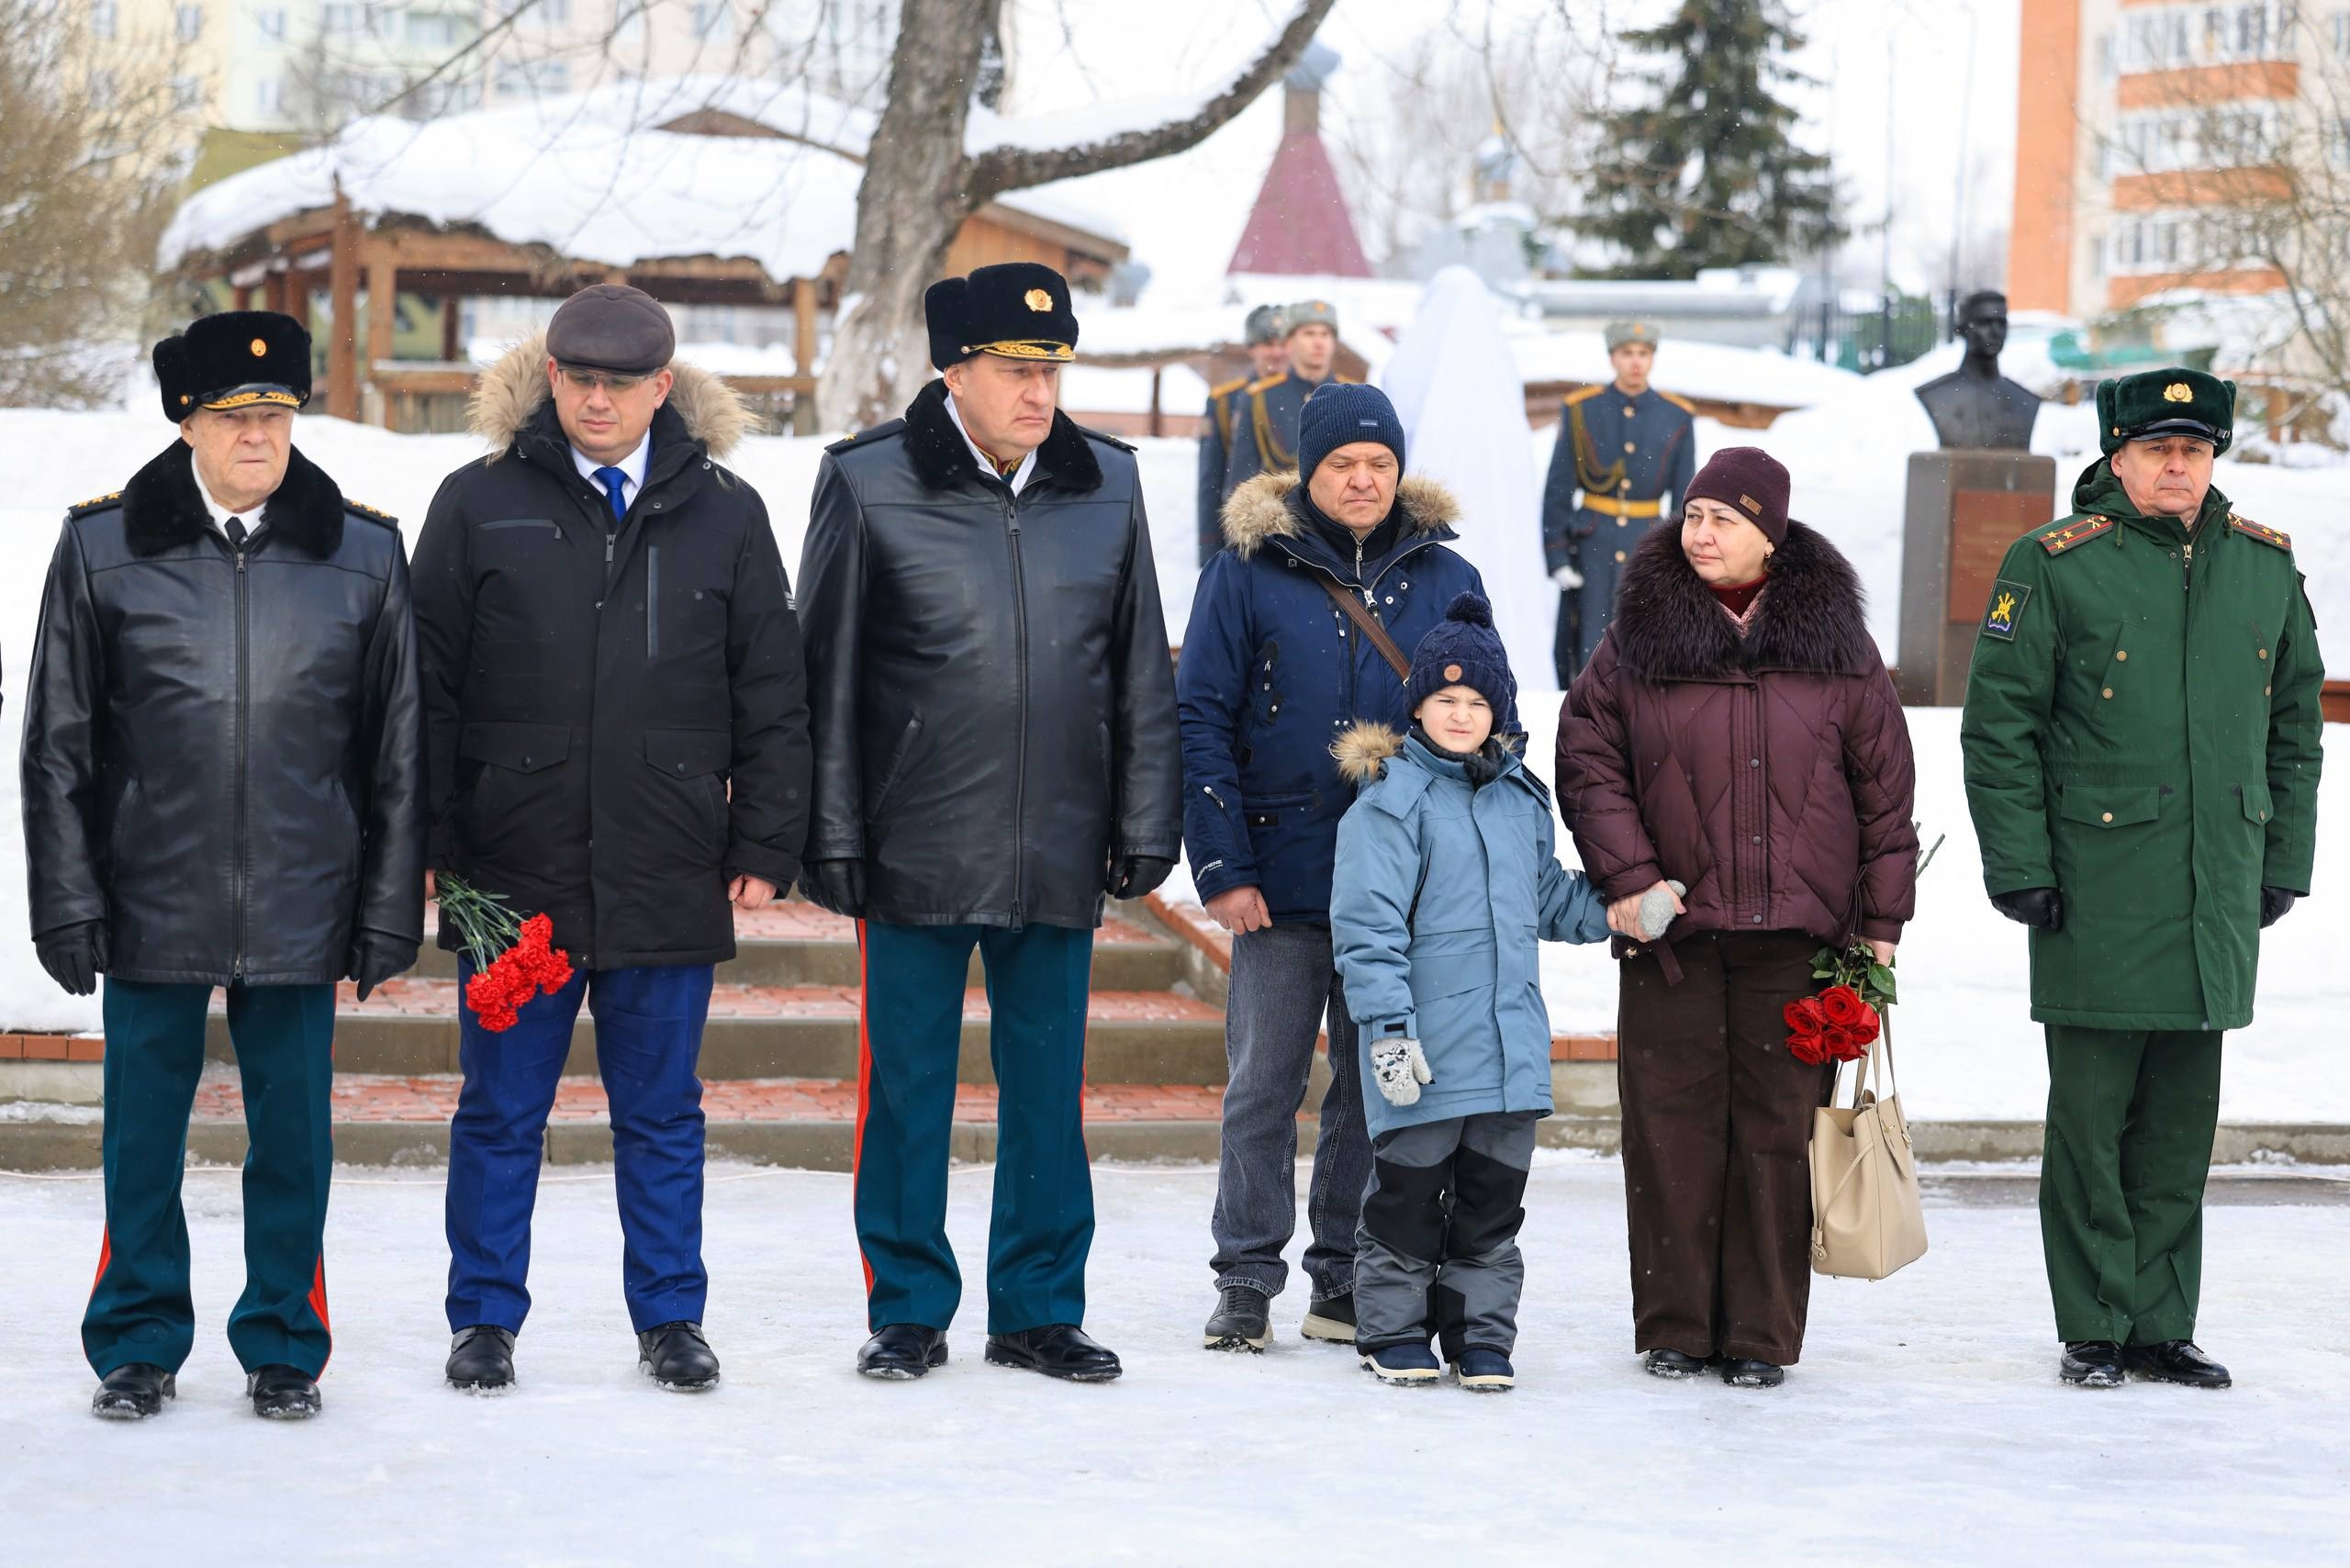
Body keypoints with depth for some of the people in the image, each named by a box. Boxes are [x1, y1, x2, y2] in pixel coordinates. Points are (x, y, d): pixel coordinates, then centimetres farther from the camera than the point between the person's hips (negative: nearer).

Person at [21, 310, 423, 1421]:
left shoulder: (363, 555, 3)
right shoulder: (102, 548, 1)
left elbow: (398, 750, 7)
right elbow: (57, 745, 3)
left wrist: (389, 909, 4)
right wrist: (68, 901, -2)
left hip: (301, 907, 0)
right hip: (150, 902, 0)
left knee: (293, 1137, 6)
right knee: (143, 1134, 6)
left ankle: (284, 1348, 20)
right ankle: (138, 1348, 20)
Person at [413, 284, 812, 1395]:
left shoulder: (724, 516, 5)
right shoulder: (480, 506, 2)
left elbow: (772, 699, 8)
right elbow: (429, 690, 3)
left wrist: (763, 849, 2)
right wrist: (432, 848, -2)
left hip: (669, 877, 1)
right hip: (512, 874, -1)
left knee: (662, 1113, 10)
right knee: (501, 1112, 7)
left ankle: (669, 1316, 20)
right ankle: (485, 1317, 18)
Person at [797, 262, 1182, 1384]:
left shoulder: (1107, 485, 7)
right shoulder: (869, 483, -3)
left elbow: (1141, 673, 12)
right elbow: (827, 675, 0)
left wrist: (1145, 827, 8)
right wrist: (834, 837, -3)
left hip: (1059, 858, 3)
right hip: (918, 853, -3)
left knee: (1049, 1090, 8)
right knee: (907, 1086, 4)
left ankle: (1040, 1308, 19)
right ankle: (908, 1310, 17)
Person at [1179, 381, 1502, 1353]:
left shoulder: (1447, 580, 7)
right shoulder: (1248, 574, -1)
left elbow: (1490, 727, 11)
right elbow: (1201, 721, -3)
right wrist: (1222, 866, -10)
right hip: (1283, 887, -2)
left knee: (1377, 1090, 8)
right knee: (1263, 1087, 1)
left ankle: (1348, 1280, 17)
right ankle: (1246, 1283, 9)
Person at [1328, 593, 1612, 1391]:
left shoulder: (1521, 798, 12)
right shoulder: (1389, 800, -8)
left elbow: (1549, 899, 25)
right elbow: (1365, 926, -13)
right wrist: (1388, 1026, -18)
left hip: (1511, 1047, 6)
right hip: (1423, 1052, -5)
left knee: (1492, 1201, 10)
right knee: (1407, 1195, 3)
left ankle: (1481, 1336, 19)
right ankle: (1393, 1332, 16)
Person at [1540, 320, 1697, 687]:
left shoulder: (1677, 418, 3)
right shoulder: (1580, 412, 0)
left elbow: (1685, 499, 6)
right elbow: (1557, 490, 0)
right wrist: (1557, 557, -6)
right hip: (1593, 546, -1)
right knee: (1592, 656, -3)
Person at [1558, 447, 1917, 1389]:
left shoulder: (1836, 645, 6)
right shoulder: (1637, 640, 6)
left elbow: (1885, 785, 8)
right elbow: (1587, 763, 5)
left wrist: (1882, 919, 4)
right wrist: (1627, 877, -7)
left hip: (1797, 936, 0)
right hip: (1672, 928, 0)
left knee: (1779, 1130, 1)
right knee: (1673, 1126, 1)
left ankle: (1761, 1335, 9)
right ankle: (1676, 1328, 11)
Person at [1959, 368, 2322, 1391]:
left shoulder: (2266, 567, 10)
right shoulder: (2053, 566, -4)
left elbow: (2295, 723, 18)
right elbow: (1998, 724, -3)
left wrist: (2284, 863, 14)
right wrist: (2018, 868, -8)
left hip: (2220, 901, 4)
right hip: (2096, 892, -4)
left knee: (2183, 1121, 9)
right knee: (2091, 1118, -1)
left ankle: (2161, 1327, 18)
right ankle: (2094, 1334, 8)